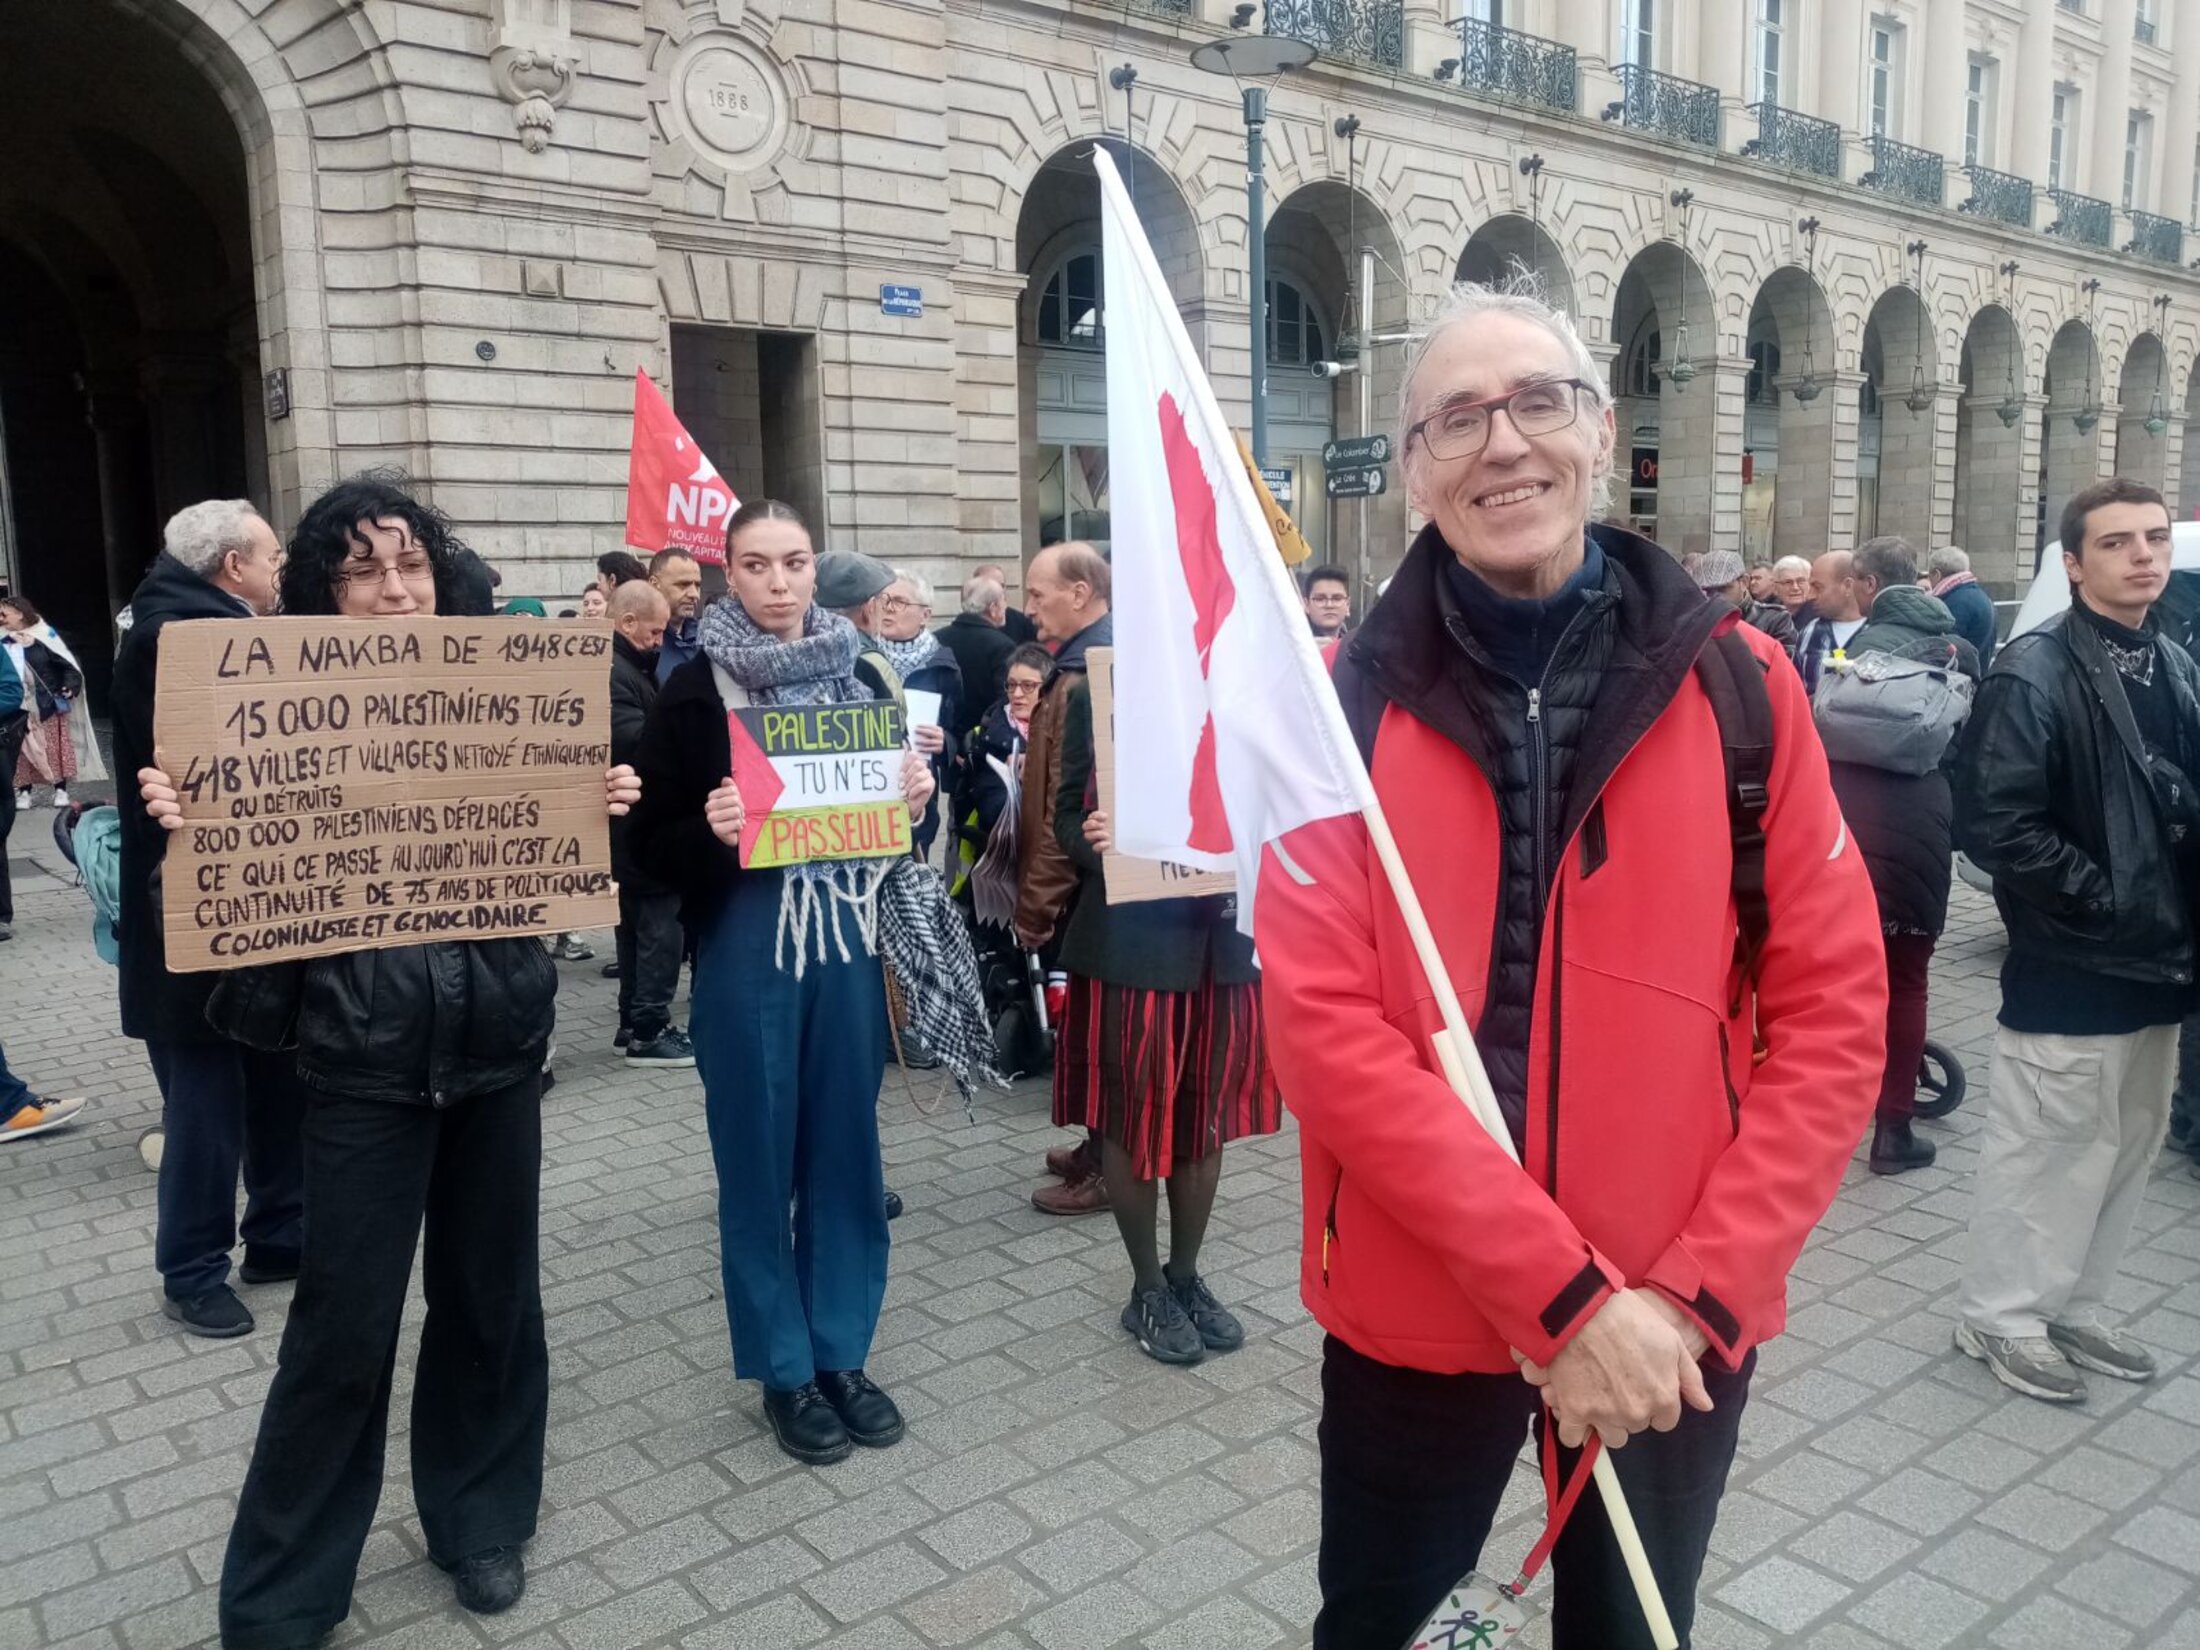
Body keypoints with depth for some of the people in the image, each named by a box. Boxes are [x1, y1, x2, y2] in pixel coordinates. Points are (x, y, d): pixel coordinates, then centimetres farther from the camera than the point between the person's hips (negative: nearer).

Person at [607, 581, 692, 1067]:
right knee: (661, 924, -7)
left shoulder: (627, 666, 17)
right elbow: (633, 739, -28)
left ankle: (634, 1022, 22)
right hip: (642, 824, -11)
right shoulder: (610, 671, -18)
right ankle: (649, 1031, -2)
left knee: (639, 924, 15)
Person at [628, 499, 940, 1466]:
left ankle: (842, 1354, 26)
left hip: (848, 942, 4)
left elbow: (901, 811, 16)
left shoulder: (858, 675, 8)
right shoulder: (696, 690, -4)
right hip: (746, 952, -3)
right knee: (761, 1157, 6)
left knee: (846, 1149, 11)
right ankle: (783, 1368, 21)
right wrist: (710, 831, -24)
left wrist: (915, 799, -5)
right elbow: (655, 846, -5)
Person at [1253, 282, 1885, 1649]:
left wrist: (1694, 1291, -11)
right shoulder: (1347, 702, -8)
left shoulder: (1739, 684, -3)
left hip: (1675, 1328, 1)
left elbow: (1834, 1009, -3)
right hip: (1414, 1314, -1)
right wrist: (1566, 1293, -18)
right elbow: (1324, 1026, -15)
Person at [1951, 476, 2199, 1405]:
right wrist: (2101, 901, -18)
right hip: (2070, 973, -8)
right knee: (2044, 1153, 4)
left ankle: (2075, 1310, 34)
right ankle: (2001, 1316, 21)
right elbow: (1993, 825, -21)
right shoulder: (2035, 674, -14)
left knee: (2125, 1153, 17)